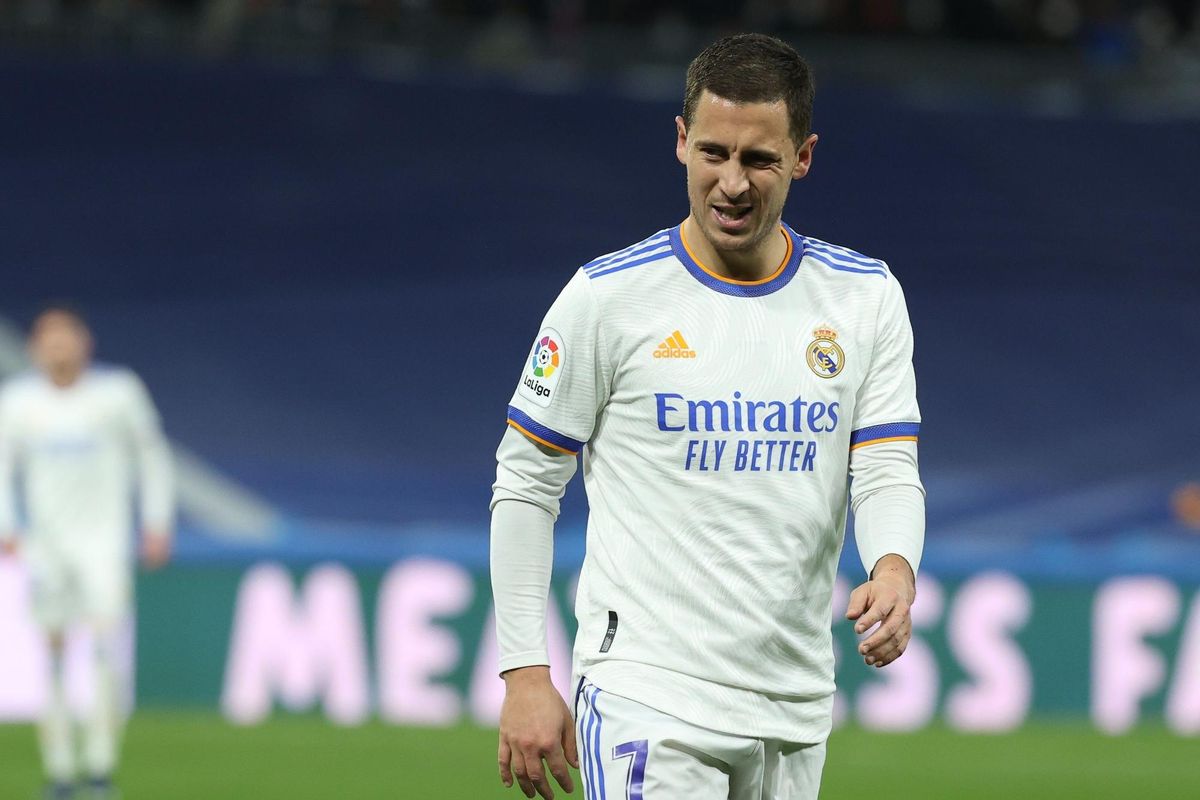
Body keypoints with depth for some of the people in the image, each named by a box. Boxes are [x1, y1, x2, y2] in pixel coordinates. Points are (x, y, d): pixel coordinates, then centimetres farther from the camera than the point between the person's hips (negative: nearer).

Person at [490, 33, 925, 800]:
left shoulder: (867, 297, 7)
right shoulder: (609, 297, -4)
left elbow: (888, 472, 3)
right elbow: (524, 484, 1)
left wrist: (895, 570, -21)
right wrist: (526, 674, -6)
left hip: (795, 705, 5)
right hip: (646, 699, -5)